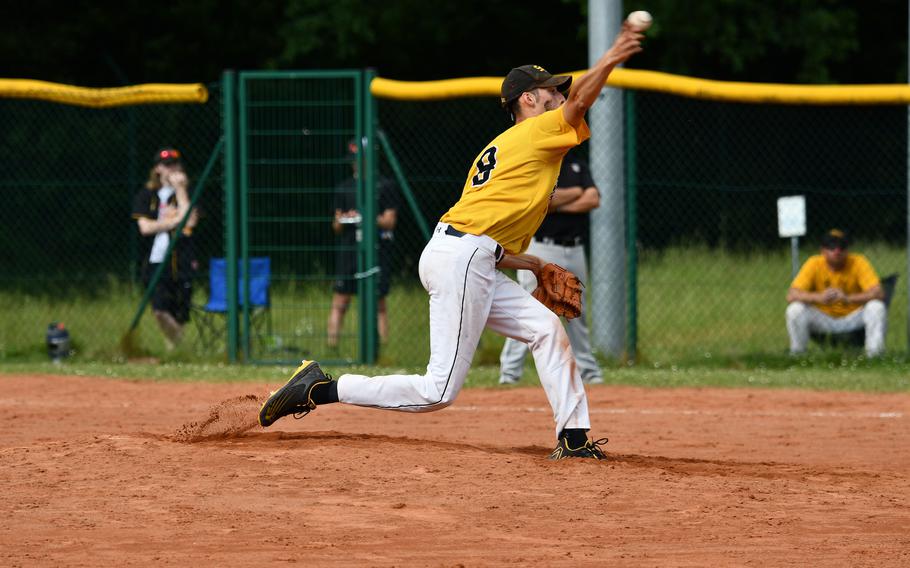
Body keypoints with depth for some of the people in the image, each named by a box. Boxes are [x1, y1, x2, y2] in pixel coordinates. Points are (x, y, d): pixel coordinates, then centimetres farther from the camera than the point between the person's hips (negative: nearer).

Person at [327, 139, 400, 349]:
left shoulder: (385, 186, 4)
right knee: (340, 302, -4)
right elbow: (337, 227, 15)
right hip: (348, 251, 3)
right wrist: (342, 220, -8)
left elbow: (389, 221, -1)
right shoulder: (344, 188, 15)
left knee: (379, 305, -1)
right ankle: (331, 345, -5)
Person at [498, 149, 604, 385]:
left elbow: (593, 200, 0)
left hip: (574, 250, 5)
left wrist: (558, 204, -10)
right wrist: (575, 193, -5)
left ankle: (588, 370, 16)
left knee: (577, 313, 10)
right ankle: (509, 372, -9)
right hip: (541, 249, -5)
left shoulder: (578, 165, 14)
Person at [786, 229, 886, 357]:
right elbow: (791, 295, -22)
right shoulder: (814, 264, -12)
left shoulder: (858, 262, -13)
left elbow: (878, 293, -25)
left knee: (876, 307, -28)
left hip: (853, 319, 0)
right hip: (823, 320, 1)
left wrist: (848, 298, -43)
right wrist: (819, 297, -43)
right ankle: (797, 355, -9)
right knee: (795, 310, -25)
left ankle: (874, 355, -22)